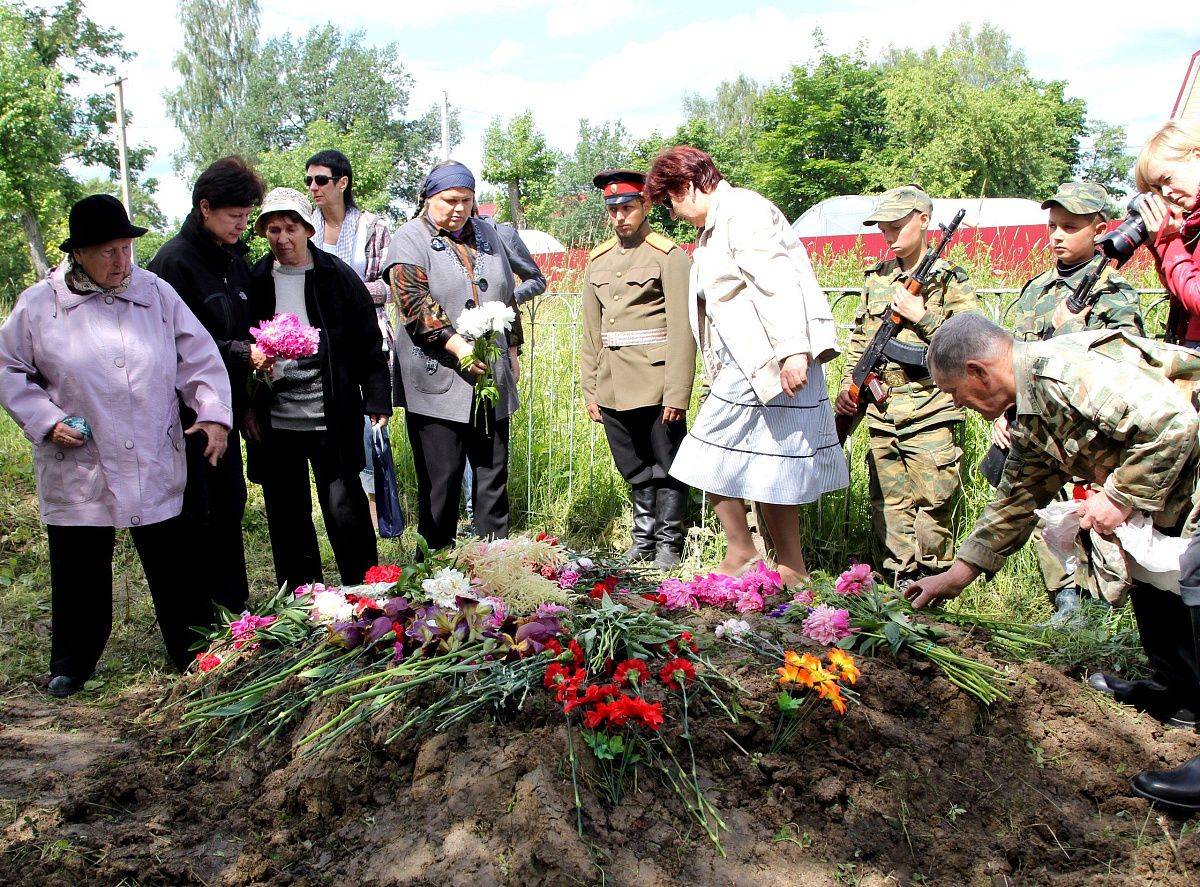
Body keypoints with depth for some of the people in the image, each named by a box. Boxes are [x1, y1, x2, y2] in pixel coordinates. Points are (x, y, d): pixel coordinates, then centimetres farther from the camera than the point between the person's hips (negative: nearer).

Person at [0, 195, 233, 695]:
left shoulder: (155, 292, 2)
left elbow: (198, 356, 4)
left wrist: (214, 413, -7)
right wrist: (46, 420, -6)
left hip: (157, 469, 1)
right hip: (78, 471, 0)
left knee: (179, 569, 7)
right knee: (79, 574, 10)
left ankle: (195, 658, 22)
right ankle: (71, 665, 29)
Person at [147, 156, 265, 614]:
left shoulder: (234, 258, 12)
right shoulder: (176, 260, -13)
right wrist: (243, 353, -20)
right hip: (190, 408, -8)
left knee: (230, 501, 13)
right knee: (200, 512, -3)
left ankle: (233, 607, 25)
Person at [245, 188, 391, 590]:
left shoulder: (337, 276, 0)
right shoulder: (255, 281, 7)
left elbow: (368, 344, 0)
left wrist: (377, 399, -5)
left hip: (331, 419, -3)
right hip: (274, 422, 3)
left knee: (345, 511, 0)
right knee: (287, 517, 11)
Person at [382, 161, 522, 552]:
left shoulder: (487, 234, 16)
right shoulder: (410, 238, -1)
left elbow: (507, 298, 23)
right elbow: (414, 302, -15)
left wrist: (512, 353, 20)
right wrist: (458, 346, -24)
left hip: (492, 380, 5)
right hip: (436, 383, -5)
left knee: (494, 474, 8)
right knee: (440, 481, 0)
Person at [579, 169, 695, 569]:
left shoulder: (670, 256, -5)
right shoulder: (598, 260, 13)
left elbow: (681, 331, -10)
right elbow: (591, 332, 15)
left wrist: (676, 394, -15)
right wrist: (590, 390, 11)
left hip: (655, 384, -5)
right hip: (613, 386, 5)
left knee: (666, 468, 4)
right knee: (635, 470, 14)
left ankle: (668, 544, 16)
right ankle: (643, 538, 27)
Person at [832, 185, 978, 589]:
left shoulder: (949, 280, -1)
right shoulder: (876, 278, 13)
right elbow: (858, 339, 20)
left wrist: (921, 316, -13)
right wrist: (848, 384, 7)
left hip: (930, 411, -5)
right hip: (881, 410, 5)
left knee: (931, 503, -4)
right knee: (887, 503, 9)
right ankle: (901, 576, 19)